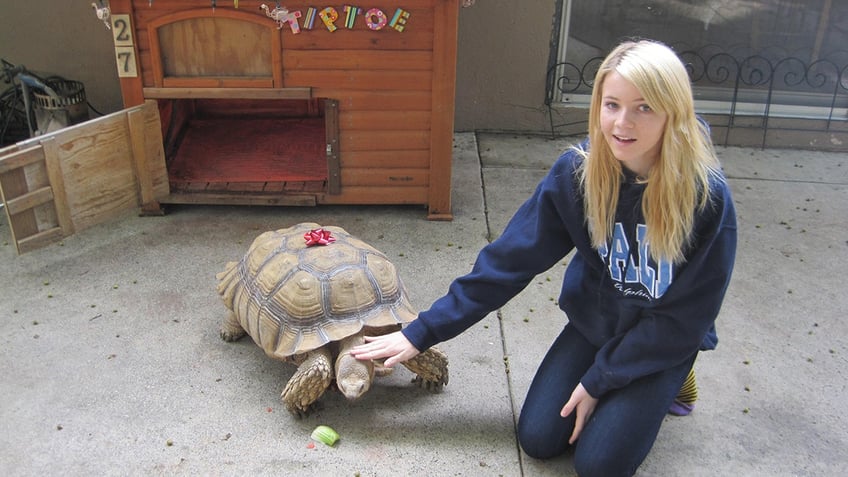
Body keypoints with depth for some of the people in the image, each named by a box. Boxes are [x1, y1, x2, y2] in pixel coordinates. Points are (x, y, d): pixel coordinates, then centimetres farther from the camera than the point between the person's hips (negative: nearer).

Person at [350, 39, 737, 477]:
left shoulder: (707, 198, -28)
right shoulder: (577, 170, -20)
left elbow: (684, 318, -18)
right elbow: (511, 257, -17)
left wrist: (599, 380, -15)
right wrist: (422, 332, -16)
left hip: (664, 341, -2)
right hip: (594, 322, 3)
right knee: (538, 439, -4)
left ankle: (664, 387, 15)